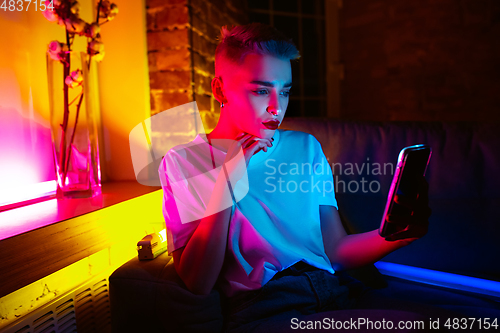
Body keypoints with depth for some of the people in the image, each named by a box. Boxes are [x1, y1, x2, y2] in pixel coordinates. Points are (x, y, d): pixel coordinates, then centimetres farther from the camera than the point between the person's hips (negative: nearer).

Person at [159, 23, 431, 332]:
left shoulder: (306, 147, 14)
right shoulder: (183, 162, 2)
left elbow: (336, 250, 9)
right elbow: (197, 283, -8)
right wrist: (228, 177, -13)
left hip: (336, 292, 7)